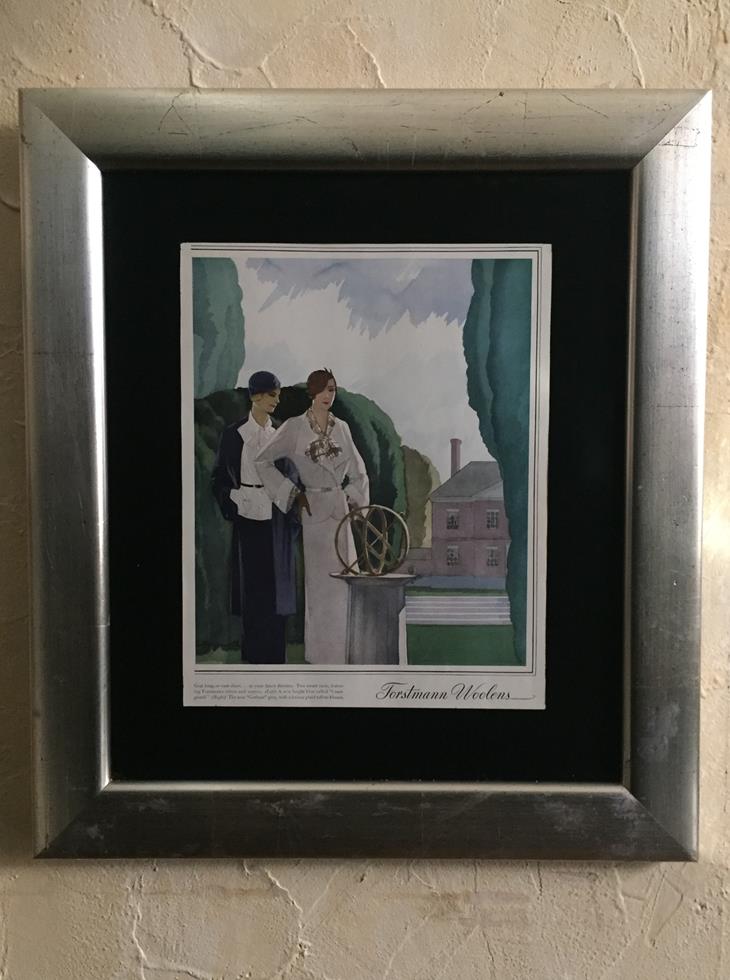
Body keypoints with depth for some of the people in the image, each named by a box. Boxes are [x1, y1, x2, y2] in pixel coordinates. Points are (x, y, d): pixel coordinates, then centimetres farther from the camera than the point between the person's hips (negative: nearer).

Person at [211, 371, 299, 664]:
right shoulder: (234, 433, 1)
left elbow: (292, 474, 9)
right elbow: (220, 475, 5)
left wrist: (292, 513, 0)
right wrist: (229, 507, -7)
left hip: (276, 516, 2)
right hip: (248, 515, -2)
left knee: (277, 583, 4)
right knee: (251, 584, 3)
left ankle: (275, 656, 14)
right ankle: (253, 654, 13)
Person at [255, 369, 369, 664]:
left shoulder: (342, 427, 8)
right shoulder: (294, 427, -4)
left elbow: (358, 471, 16)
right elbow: (262, 461, -2)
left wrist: (354, 497, 4)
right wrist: (292, 494, -4)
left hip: (342, 509, 4)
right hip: (314, 510, -4)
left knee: (343, 579, 7)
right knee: (321, 580, 1)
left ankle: (342, 649, 19)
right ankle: (322, 651, 14)